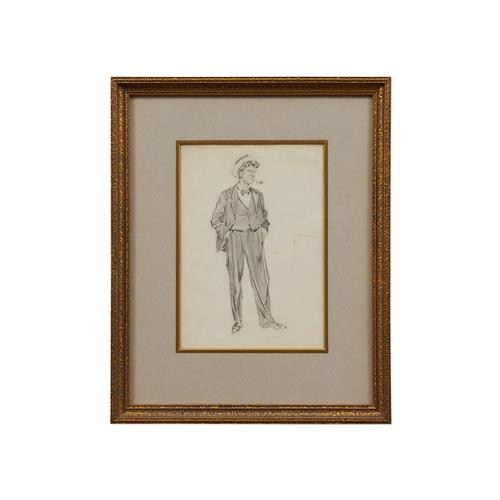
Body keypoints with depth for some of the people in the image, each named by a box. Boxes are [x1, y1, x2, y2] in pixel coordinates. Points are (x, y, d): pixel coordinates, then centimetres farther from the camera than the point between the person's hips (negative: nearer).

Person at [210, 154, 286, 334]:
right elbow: (216, 219, 8)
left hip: (254, 237, 3)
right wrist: (225, 233, -5)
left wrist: (264, 230, 8)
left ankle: (266, 319, -1)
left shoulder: (258, 195, 11)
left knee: (261, 277, -5)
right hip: (234, 238, -2)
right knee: (235, 280, 0)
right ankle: (237, 321, 8)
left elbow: (264, 216, 25)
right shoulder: (227, 195, 1)